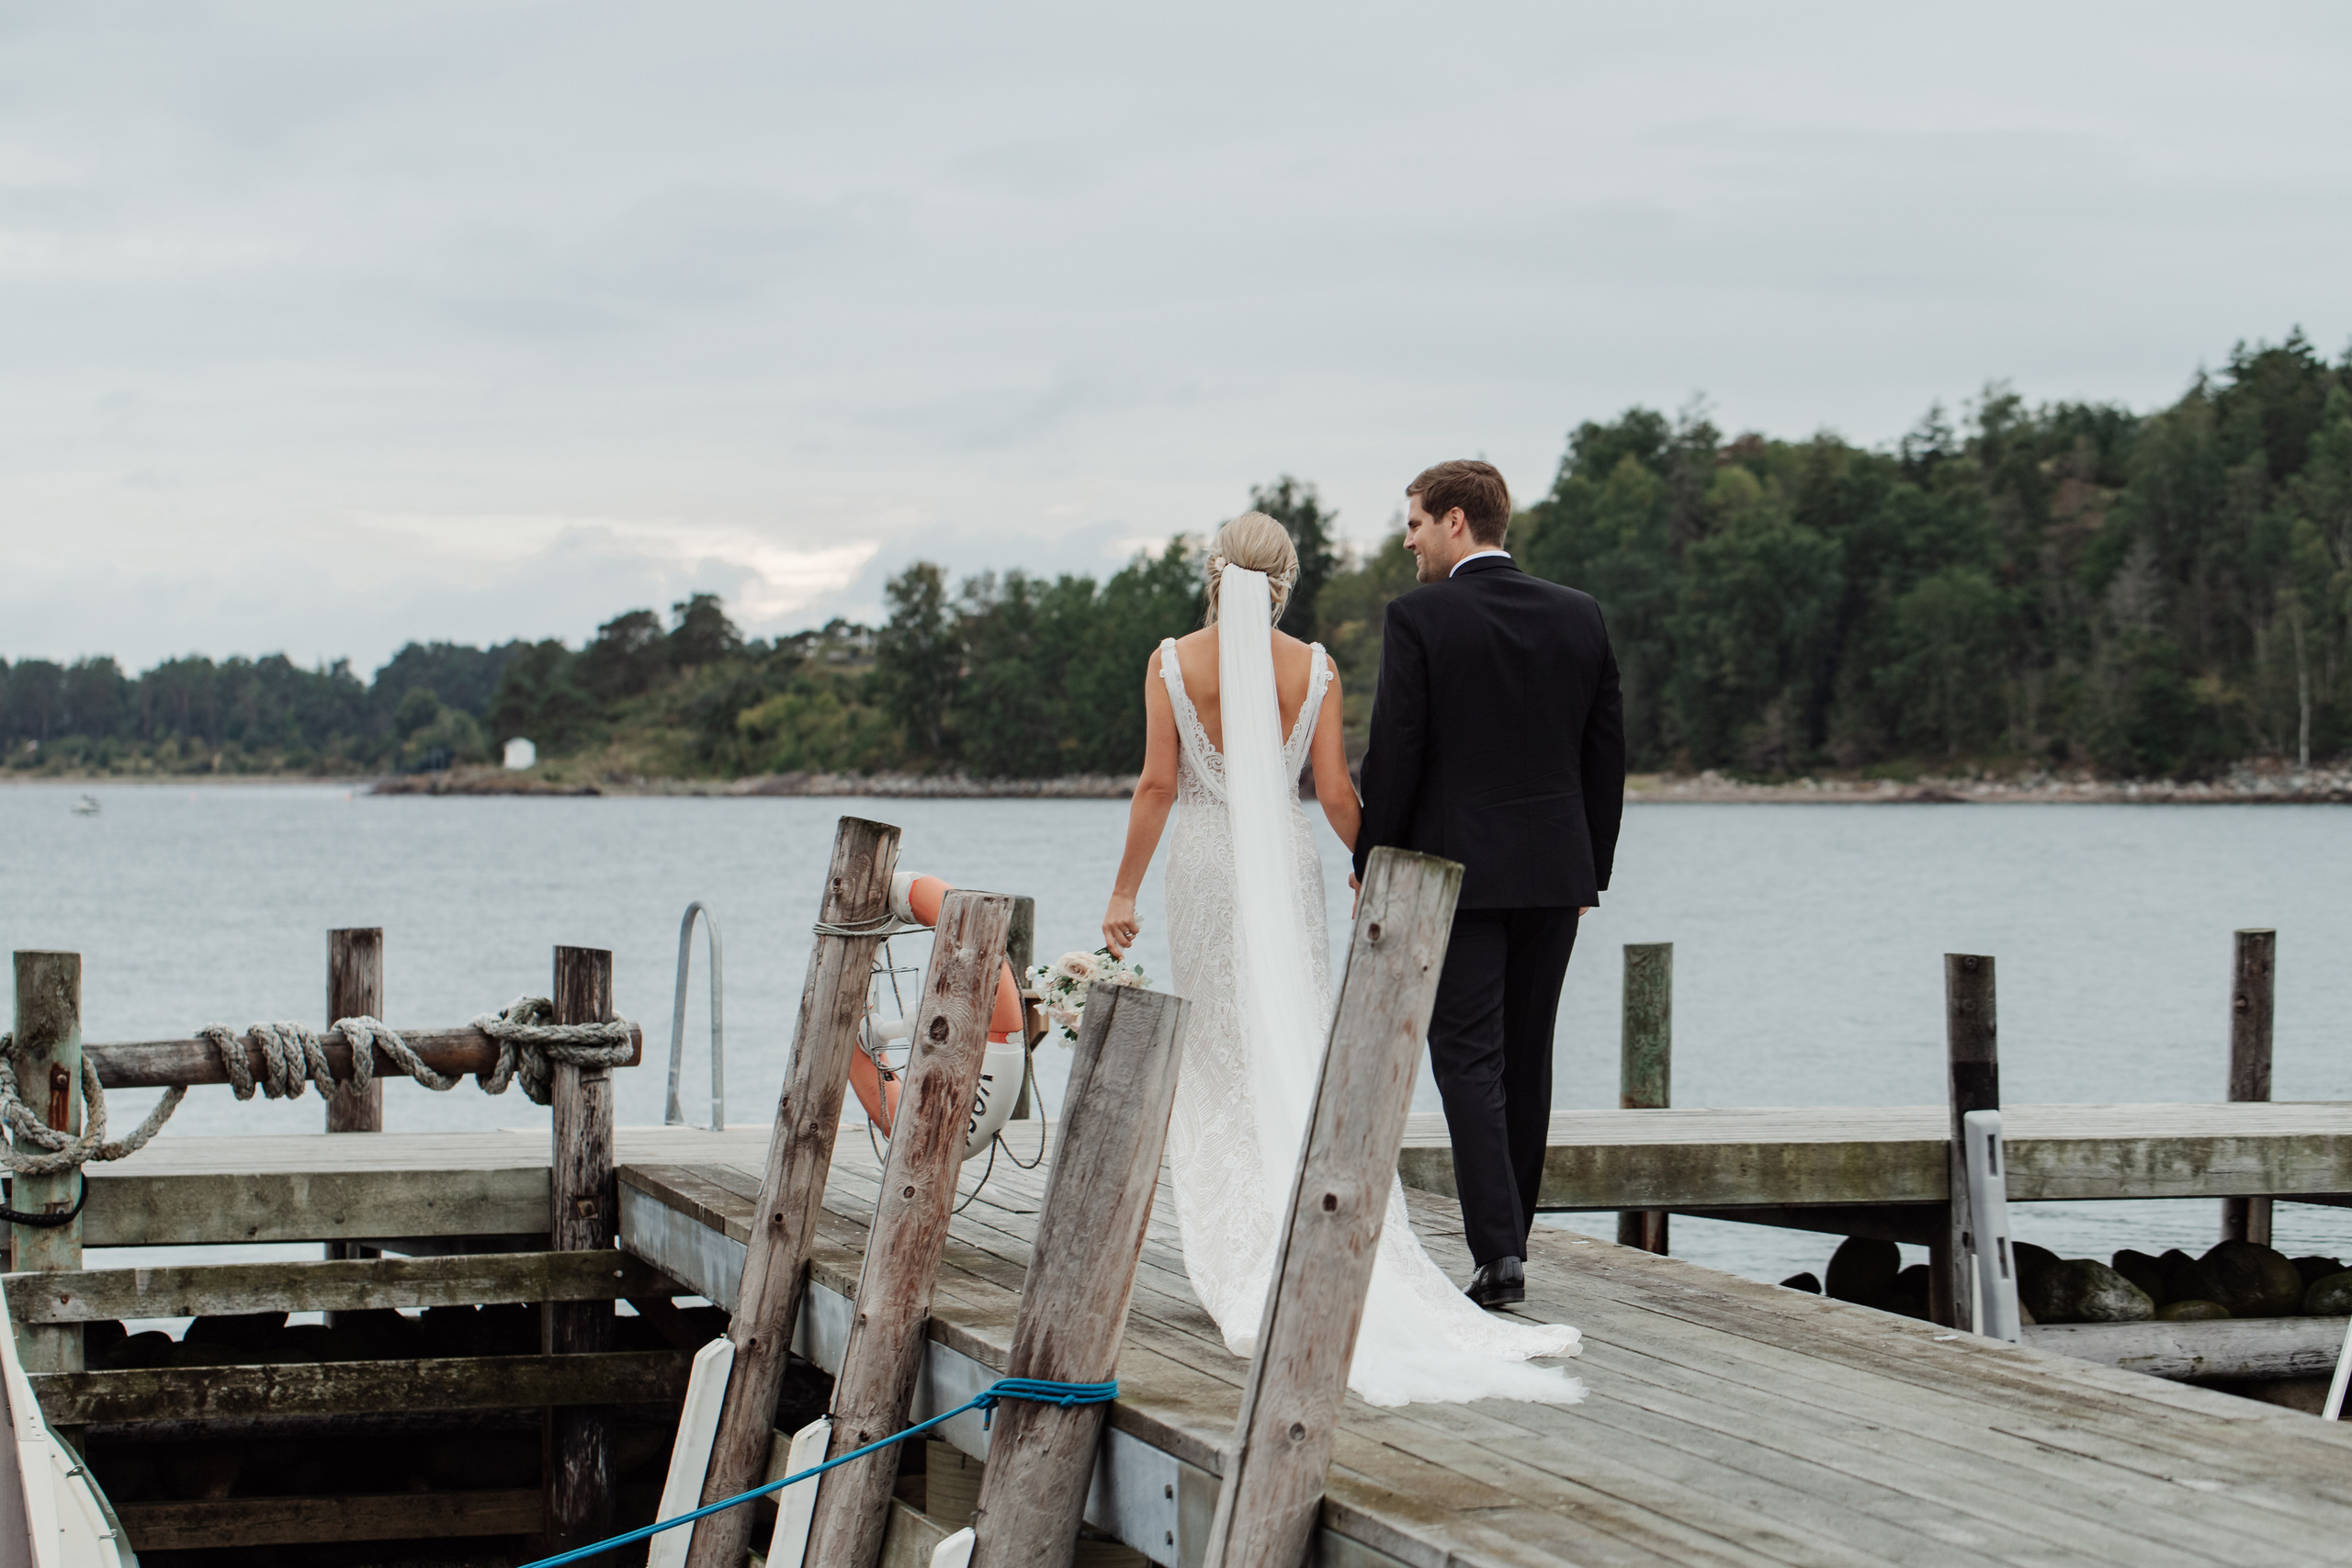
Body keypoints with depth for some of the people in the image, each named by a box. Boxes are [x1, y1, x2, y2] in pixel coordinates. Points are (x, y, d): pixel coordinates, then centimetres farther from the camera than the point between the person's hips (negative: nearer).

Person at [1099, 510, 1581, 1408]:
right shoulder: (1312, 668, -1)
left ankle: (1236, 1248, 7)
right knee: (1296, 1047, 4)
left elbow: (1157, 783, -7)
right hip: (1285, 860, 0)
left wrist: (1125, 892, -2)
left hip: (1204, 861, 0)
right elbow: (1335, 795, -2)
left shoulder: (1174, 661, -3)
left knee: (1216, 1048, 8)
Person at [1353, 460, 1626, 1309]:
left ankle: (1497, 1251, -12)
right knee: (1526, 1061, 13)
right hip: (1555, 874, 5)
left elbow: (1394, 753, -11)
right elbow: (1606, 752, 9)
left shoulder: (1420, 617, -9)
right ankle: (1510, 1238, 19)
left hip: (1453, 870, -5)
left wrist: (1371, 864, -1)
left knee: (1469, 1060, -3)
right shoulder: (1579, 615, 6)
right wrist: (1589, 869, 16)